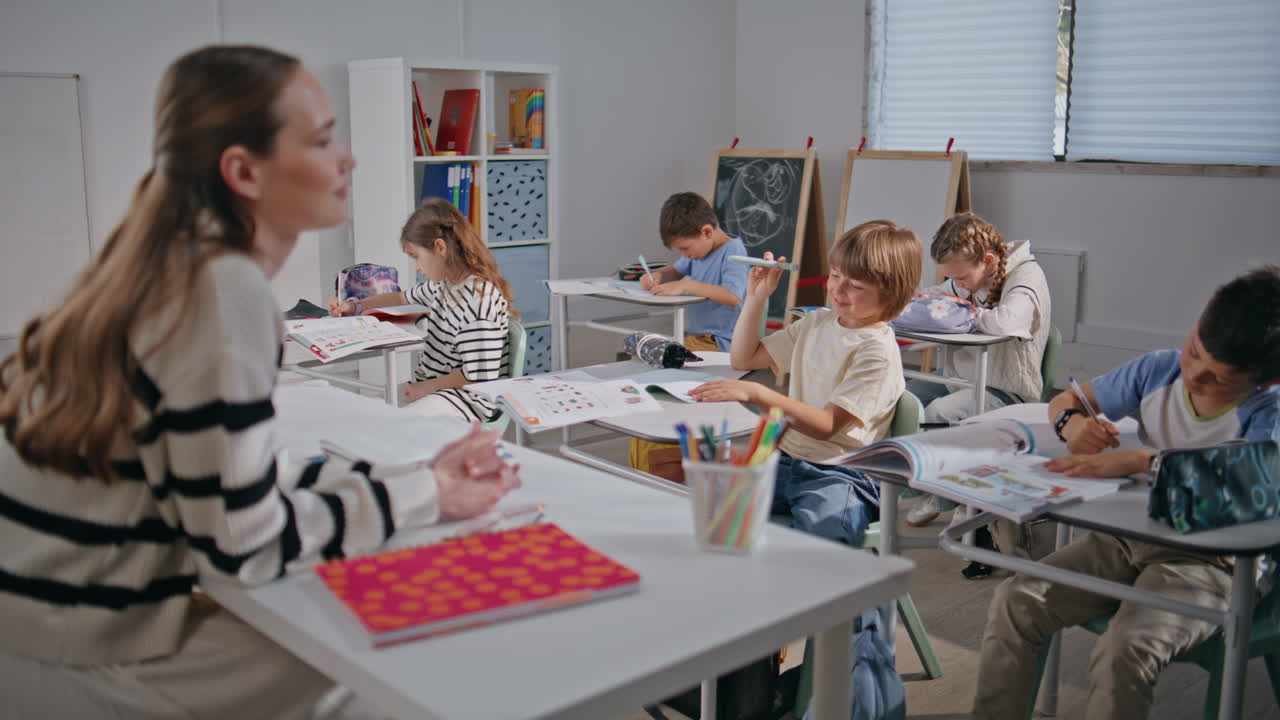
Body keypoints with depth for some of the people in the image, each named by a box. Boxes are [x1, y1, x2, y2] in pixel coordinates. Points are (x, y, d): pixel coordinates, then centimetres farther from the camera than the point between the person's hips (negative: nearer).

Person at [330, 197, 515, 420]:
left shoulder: (479, 297, -23)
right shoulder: (444, 284, 8)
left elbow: (477, 375, -24)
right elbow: (404, 297, 31)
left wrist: (426, 386, -14)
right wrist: (355, 306, 23)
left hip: (469, 397, -10)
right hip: (432, 386, 10)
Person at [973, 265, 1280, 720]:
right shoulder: (1159, 370, 3)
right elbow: (1066, 399, 14)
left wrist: (1138, 461, -37)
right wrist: (1073, 423, -12)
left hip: (1209, 561, -5)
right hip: (1127, 536, 6)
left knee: (1124, 652, -32)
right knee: (1014, 602, -14)